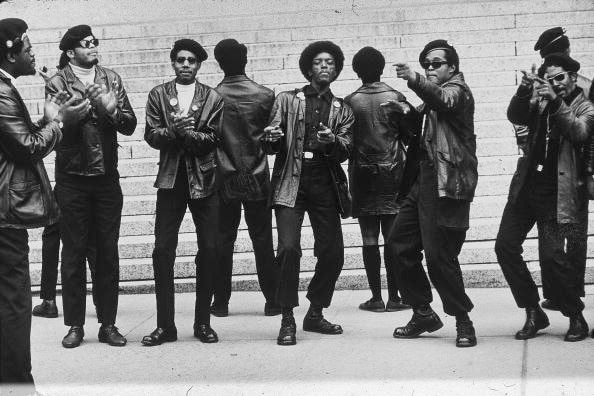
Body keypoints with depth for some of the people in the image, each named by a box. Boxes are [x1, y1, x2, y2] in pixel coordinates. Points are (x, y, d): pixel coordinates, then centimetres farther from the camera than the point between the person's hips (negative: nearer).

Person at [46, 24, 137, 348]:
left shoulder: (111, 79, 8)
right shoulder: (57, 84, -1)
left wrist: (111, 109, -17)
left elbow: (130, 125, 2)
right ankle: (75, 325, 12)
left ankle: (108, 324, 12)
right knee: (73, 252, 3)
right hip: (72, 179, -3)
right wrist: (88, 101, -23)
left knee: (108, 252, 4)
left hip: (107, 178, 3)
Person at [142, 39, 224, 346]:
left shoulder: (213, 98, 6)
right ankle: (165, 325, 4)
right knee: (162, 251, -4)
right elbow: (151, 135, -1)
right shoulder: (158, 95, 9)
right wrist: (174, 130, -19)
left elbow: (213, 138, -4)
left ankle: (203, 322, 13)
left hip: (204, 179, 0)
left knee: (209, 251, 1)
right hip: (171, 179, 0)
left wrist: (187, 133, -20)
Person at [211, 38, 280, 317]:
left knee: (222, 240, 7)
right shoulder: (264, 95, -5)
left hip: (223, 177, 0)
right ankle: (272, 300, 8)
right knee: (262, 240, 6)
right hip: (257, 177, 0)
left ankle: (220, 302, 9)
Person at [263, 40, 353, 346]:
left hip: (325, 183, 3)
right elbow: (271, 148, 5)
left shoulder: (342, 110, 16)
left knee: (332, 252, -1)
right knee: (289, 248, -17)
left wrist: (332, 141, -19)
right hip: (291, 182, -3)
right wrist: (271, 139, -18)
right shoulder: (287, 100, 11)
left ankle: (315, 314, 19)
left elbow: (345, 151, 3)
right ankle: (287, 320, -6)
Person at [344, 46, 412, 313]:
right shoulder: (395, 97, -2)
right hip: (393, 172, 0)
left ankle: (376, 298, 4)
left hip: (362, 174, 0)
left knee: (369, 238, 3)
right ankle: (394, 297, 4)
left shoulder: (350, 102, -2)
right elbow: (410, 136, 0)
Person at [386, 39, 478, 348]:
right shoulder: (435, 94, 22)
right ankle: (423, 313, 20)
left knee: (438, 255, -11)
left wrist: (414, 80, -45)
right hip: (425, 179, 9)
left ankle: (463, 321, 5)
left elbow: (443, 100, -30)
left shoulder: (457, 90, -4)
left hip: (447, 183, -9)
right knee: (399, 243, 8)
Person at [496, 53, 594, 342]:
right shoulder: (540, 103, 16)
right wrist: (524, 91, -17)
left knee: (552, 256, -12)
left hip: (557, 193, -5)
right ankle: (533, 313, 9)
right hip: (527, 186, 5)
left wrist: (555, 102, -23)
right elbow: (515, 117, 0)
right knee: (505, 245, -3)